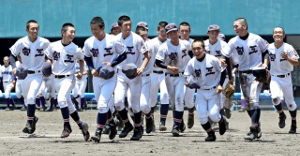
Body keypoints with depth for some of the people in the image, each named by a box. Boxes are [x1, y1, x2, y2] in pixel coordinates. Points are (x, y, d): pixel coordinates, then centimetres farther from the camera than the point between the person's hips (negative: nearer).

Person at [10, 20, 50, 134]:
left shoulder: (44, 43, -11)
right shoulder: (21, 42, -11)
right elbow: (12, 55, -2)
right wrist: (14, 67, -18)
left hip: (38, 74, -3)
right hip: (24, 74, 3)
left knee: (31, 97, -21)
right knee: (27, 99, 16)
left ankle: (29, 123, -12)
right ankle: (33, 117, 43)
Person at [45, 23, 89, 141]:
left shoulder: (75, 49, -6)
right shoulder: (53, 46, -2)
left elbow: (81, 60, 12)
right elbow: (49, 59, 15)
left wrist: (81, 72, 0)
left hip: (68, 78, -4)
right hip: (56, 79, 4)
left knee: (61, 99, -26)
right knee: (68, 105, 10)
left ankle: (67, 126, -15)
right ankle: (81, 125, 26)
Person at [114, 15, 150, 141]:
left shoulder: (137, 39, -9)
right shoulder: (116, 40, 2)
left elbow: (147, 55, -6)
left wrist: (142, 67, -21)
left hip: (134, 75, -3)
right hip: (120, 75, 3)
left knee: (135, 104, 1)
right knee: (118, 101, -11)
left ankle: (138, 129, 20)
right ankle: (127, 125, 12)